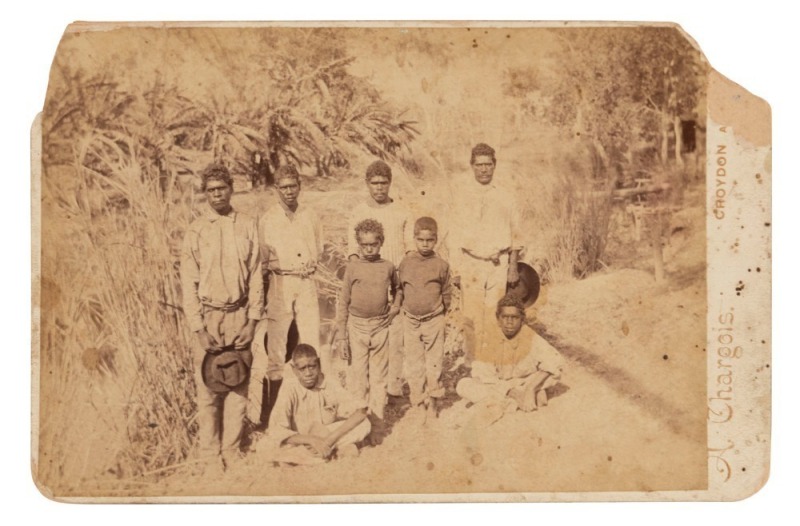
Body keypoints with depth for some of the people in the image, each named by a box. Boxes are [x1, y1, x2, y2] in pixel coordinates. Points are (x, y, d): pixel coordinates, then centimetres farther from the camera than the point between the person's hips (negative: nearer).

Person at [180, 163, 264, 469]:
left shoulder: (247, 226, 3)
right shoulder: (196, 231, -2)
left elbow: (256, 275, 4)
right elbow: (189, 283, -3)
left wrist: (252, 320, -2)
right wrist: (199, 328, -9)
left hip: (240, 315, 2)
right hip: (209, 316, -2)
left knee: (239, 386, 6)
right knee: (208, 389, 3)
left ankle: (232, 451, 19)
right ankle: (209, 453, 17)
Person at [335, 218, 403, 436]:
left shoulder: (388, 267, 2)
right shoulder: (353, 267, -4)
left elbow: (397, 289, 24)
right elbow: (343, 303, -2)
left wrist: (396, 306, 5)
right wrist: (341, 336, -5)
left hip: (381, 327, 2)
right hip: (357, 326, -2)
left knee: (379, 377, 7)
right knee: (357, 377, 3)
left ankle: (377, 425, 15)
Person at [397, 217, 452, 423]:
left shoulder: (441, 265, -6)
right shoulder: (406, 263, -2)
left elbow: (446, 294, 4)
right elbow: (400, 289, 10)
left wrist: (440, 312, 6)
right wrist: (405, 308, 11)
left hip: (434, 321, -1)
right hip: (411, 320, 2)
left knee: (434, 363, 7)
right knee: (413, 365, 7)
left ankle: (431, 402, 20)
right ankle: (418, 402, 18)